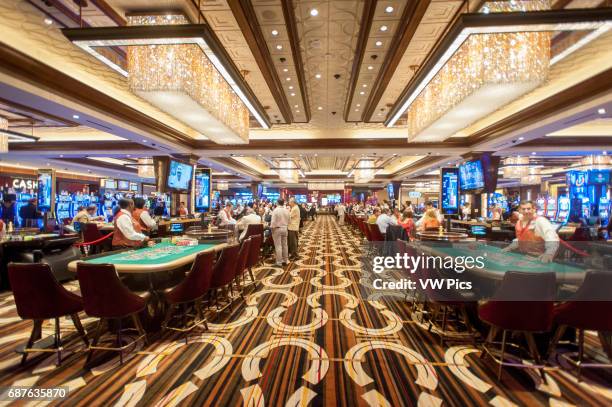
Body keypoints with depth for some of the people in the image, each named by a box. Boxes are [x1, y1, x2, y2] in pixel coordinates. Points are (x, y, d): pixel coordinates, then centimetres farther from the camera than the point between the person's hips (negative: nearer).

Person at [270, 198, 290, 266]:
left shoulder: (275, 210, -15)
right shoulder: (286, 210, 1)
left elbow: (273, 221, -16)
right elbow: (288, 221, 6)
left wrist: (272, 228, -5)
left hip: (277, 229, -5)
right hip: (284, 228, 6)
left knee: (278, 246, -2)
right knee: (284, 245, 12)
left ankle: (279, 262, 2)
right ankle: (285, 260, 20)